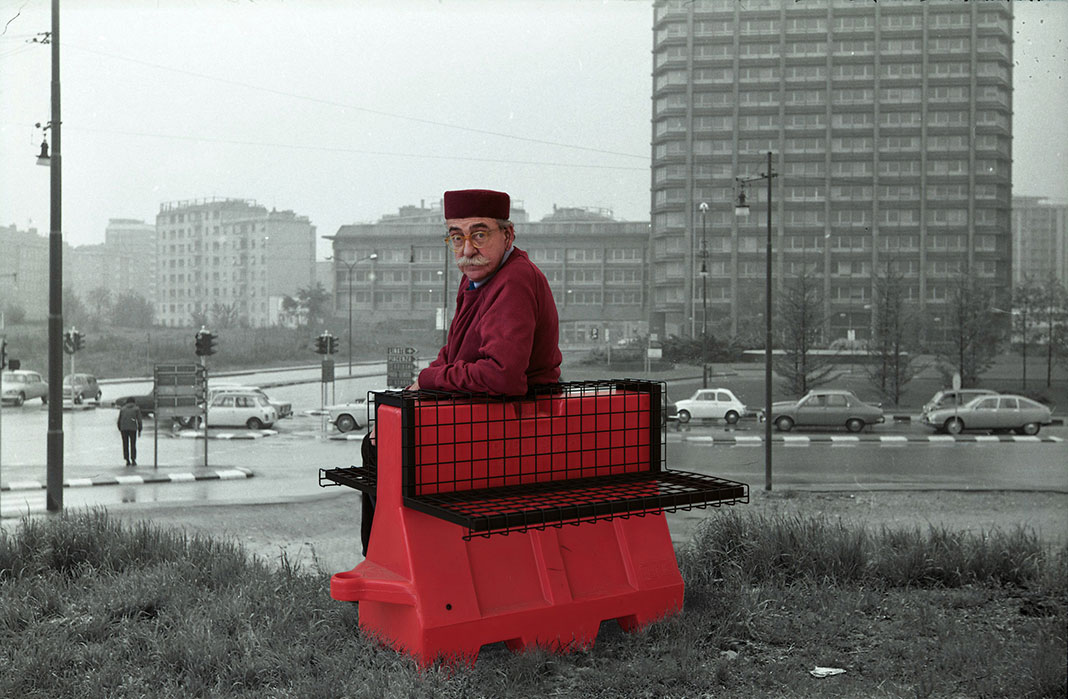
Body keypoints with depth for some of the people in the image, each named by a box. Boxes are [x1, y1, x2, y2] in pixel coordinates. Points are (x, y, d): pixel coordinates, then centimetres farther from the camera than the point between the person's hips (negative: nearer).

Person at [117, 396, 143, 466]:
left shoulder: (122, 409, 12)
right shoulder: (136, 409, 5)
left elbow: (119, 420, 8)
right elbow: (139, 420, -2)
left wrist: (120, 430, 18)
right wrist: (139, 431, 3)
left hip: (123, 429, 2)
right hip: (133, 428, -2)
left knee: (125, 445, 9)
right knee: (133, 445, 6)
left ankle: (127, 461, 6)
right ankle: (133, 460, 0)